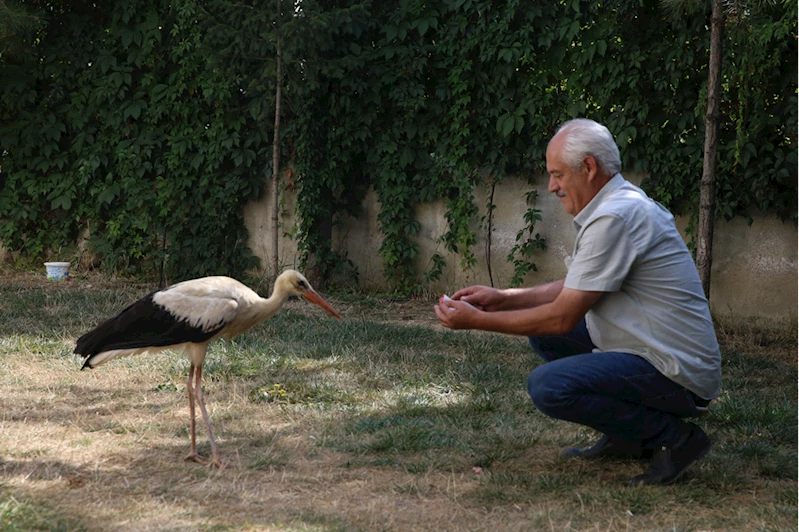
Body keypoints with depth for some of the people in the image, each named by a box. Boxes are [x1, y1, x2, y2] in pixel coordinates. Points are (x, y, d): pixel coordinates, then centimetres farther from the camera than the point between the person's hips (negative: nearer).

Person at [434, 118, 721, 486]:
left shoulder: (614, 218, -20)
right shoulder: (620, 203, 12)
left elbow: (563, 317, -20)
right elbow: (575, 291, 21)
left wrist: (477, 321, -12)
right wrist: (502, 298, 13)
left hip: (677, 374, -11)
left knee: (548, 386, -25)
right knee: (542, 329, 15)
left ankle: (672, 437, -9)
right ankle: (625, 438, 16)